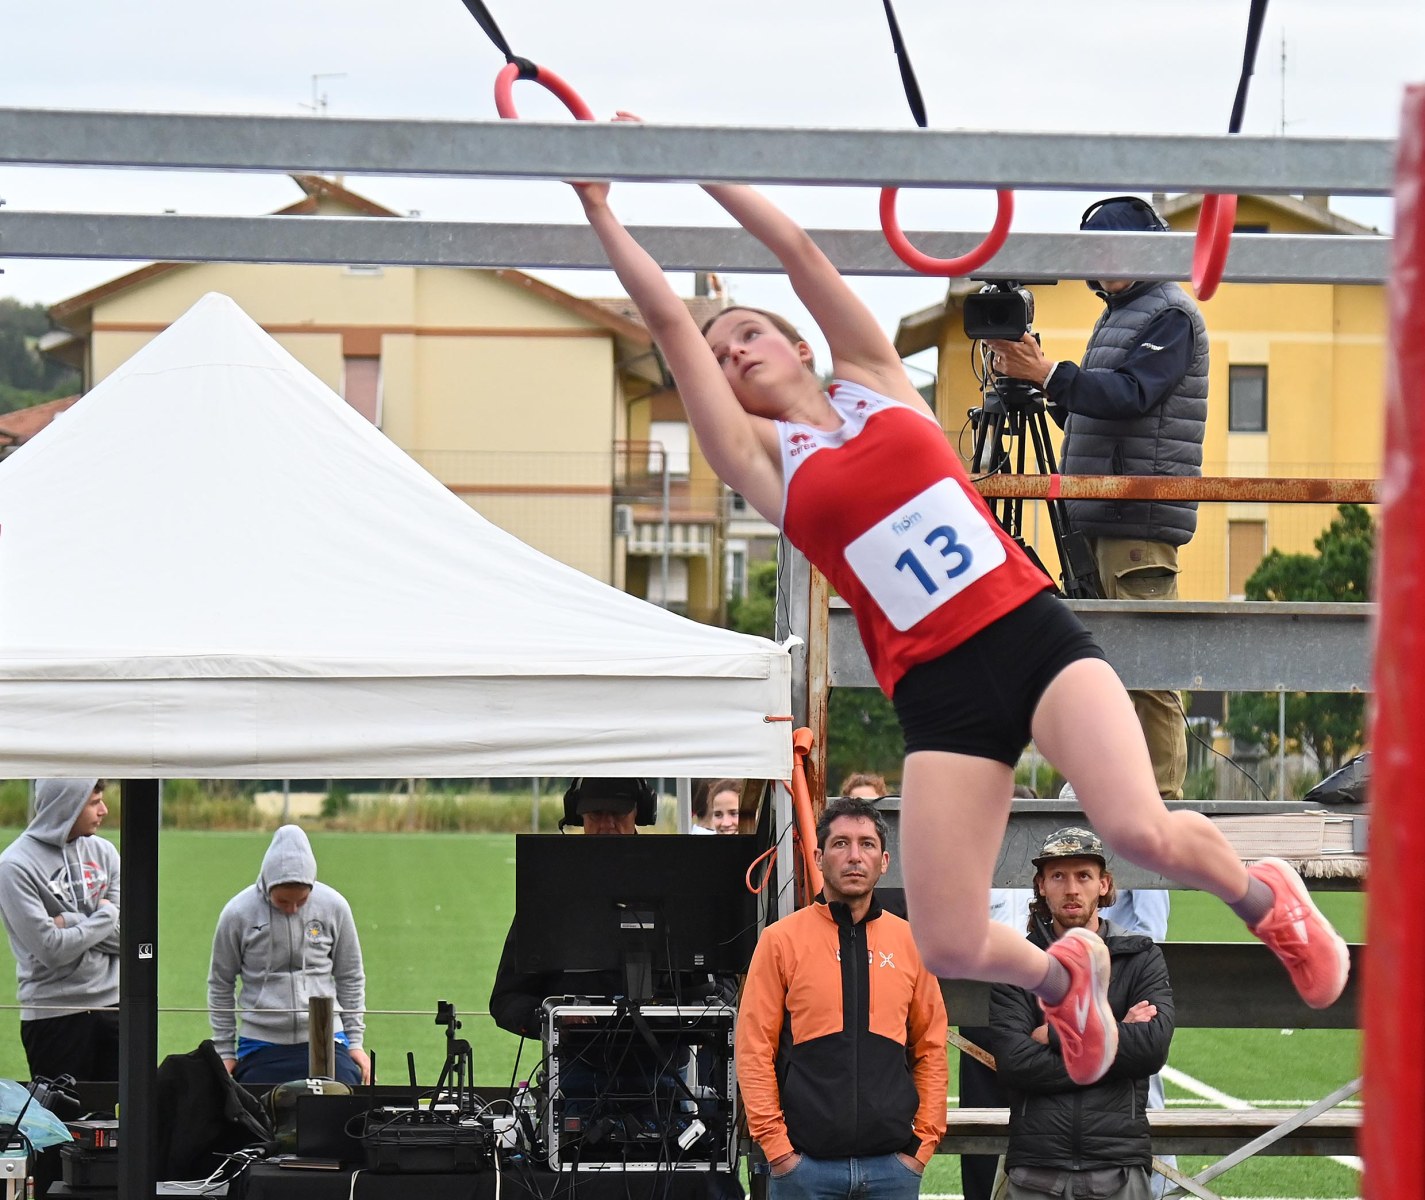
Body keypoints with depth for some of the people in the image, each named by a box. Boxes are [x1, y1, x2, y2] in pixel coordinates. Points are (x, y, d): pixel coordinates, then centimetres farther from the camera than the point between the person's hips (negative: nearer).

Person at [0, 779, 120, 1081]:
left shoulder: (103, 852, 7)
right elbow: (51, 950, -16)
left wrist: (71, 923, -12)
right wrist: (105, 917, -5)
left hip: (113, 1007, 5)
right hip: (54, 1014, -5)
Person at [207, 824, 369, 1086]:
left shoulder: (333, 907, -3)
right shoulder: (238, 914, -6)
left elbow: (350, 977, 10)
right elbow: (221, 985, 6)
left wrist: (355, 1041, 7)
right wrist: (225, 1051, 6)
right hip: (260, 1047, -1)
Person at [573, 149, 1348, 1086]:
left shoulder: (875, 380, 14)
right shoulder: (761, 459, 11)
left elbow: (800, 250, 11)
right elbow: (667, 319, 6)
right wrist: (601, 209, 8)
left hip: (1035, 631, -1)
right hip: (936, 691, 1)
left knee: (1142, 832, -24)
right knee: (951, 949, -9)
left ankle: (1265, 898, 8)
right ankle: (1063, 975, 25)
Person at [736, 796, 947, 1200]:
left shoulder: (910, 943, 9)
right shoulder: (781, 940, 1)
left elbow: (931, 1049, 11)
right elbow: (754, 1049, -1)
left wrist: (924, 1142, 3)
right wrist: (776, 1146, -7)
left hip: (892, 1164, 2)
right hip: (805, 1163, -2)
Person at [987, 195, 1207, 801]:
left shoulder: (1171, 315, -6)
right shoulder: (1117, 317, 23)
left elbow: (1129, 394, -20)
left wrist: (1047, 374, -23)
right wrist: (1034, 377, 12)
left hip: (1142, 518, -10)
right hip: (1101, 518, 10)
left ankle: (1162, 801, -11)